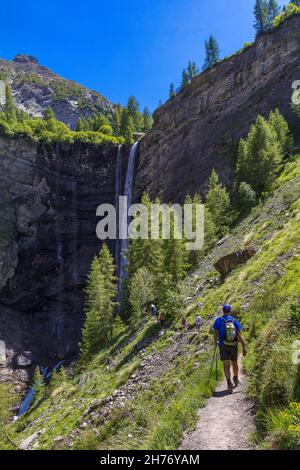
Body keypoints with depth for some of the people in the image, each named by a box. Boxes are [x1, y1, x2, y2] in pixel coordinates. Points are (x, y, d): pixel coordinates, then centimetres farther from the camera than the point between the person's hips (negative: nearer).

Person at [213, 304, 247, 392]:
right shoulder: (234, 321, -3)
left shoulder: (219, 320, -8)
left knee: (226, 364, -1)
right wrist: (244, 347, -5)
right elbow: (240, 335, -7)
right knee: (234, 363, 21)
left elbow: (215, 333, -6)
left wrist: (215, 343, 11)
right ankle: (236, 379, 40)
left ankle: (229, 382, -17)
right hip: (234, 345, 2)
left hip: (223, 346, -2)